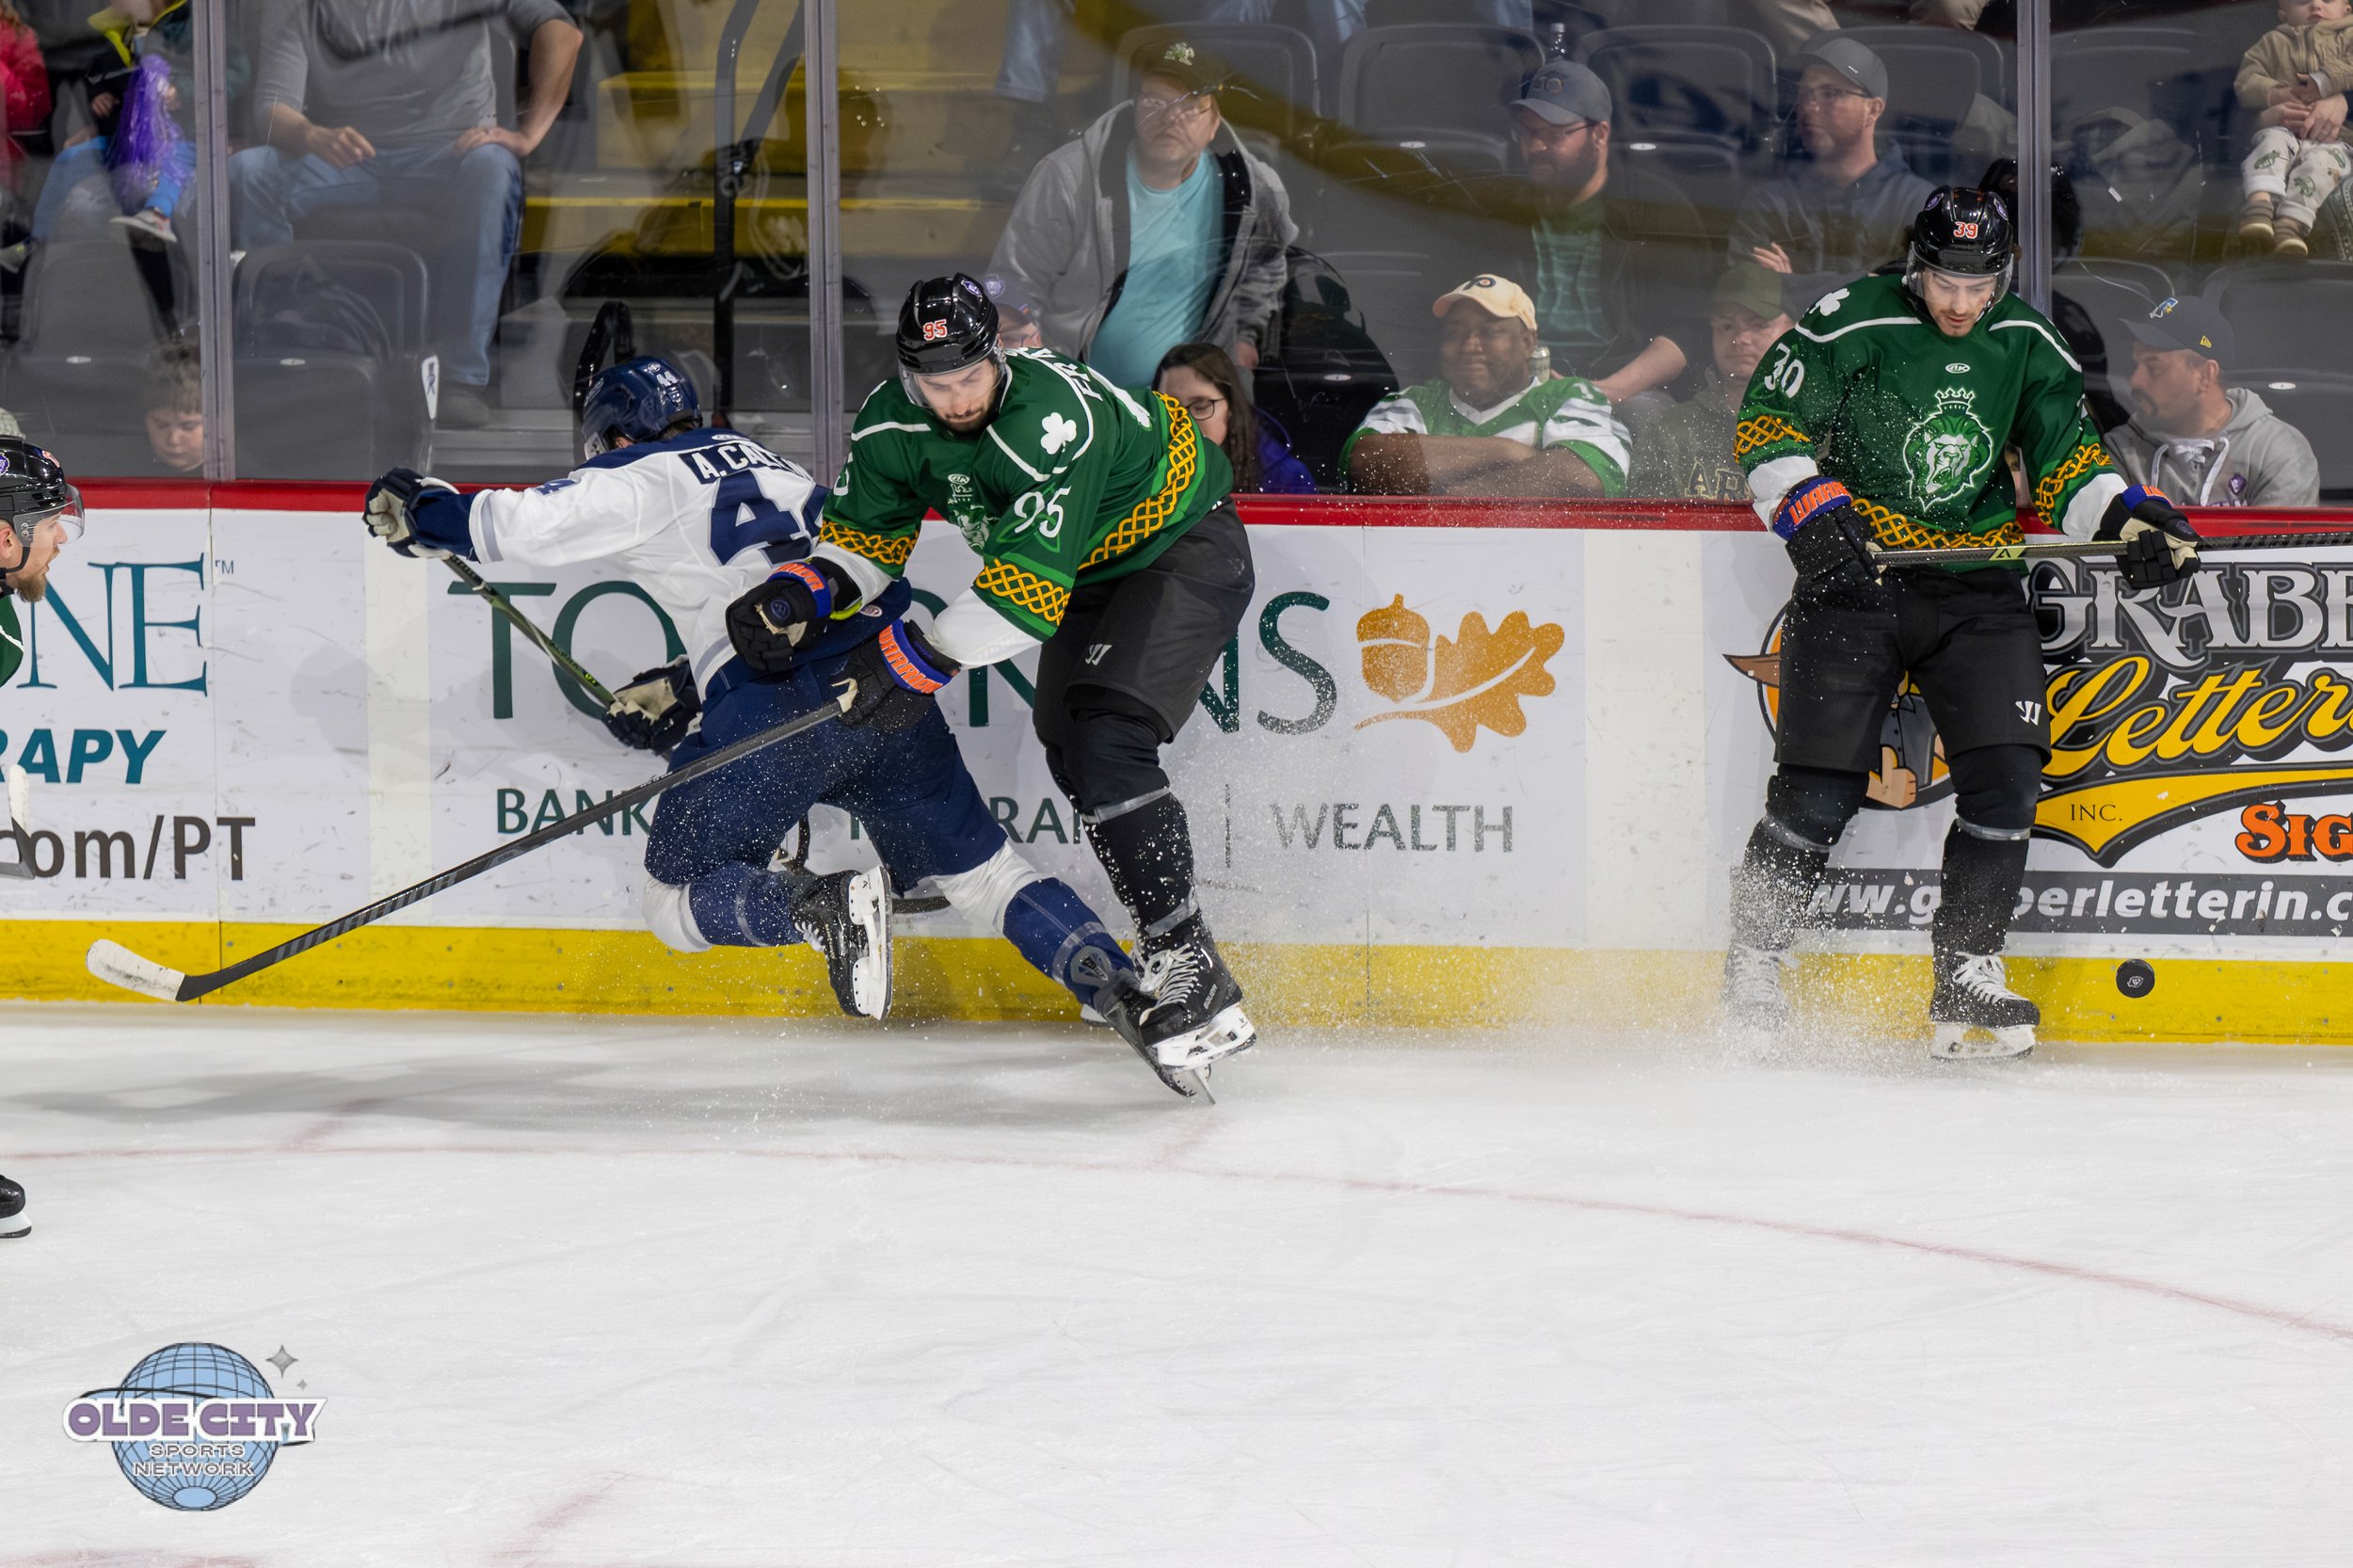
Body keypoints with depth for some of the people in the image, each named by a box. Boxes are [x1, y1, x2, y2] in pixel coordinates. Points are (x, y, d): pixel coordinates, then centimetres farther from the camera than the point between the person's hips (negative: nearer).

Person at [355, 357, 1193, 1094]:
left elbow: (537, 523, -7)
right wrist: (682, 686, 33)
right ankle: (1111, 978, 1)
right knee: (974, 862, 19)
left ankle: (830, 907, -21)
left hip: (783, 703, -6)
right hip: (881, 684, 6)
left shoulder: (644, 480, 7)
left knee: (677, 898, 6)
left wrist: (427, 513, 7)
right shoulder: (757, 461, 29)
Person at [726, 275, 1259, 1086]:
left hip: (1187, 554, -9)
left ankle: (1192, 972, -25)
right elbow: (866, 533, 1)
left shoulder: (1054, 418, -36)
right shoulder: (892, 421, -12)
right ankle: (1165, 945, 29)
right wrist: (801, 590, -18)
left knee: (1107, 744, -24)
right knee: (1068, 751, 12)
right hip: (1094, 571, 9)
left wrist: (925, 655, -38)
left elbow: (1030, 580, -39)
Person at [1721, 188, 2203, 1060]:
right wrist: (1814, 510, -19)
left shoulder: (2024, 347, 4)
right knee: (1819, 789, -6)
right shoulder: (1850, 326, -9)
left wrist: (2128, 517, -9)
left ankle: (1966, 982, 1)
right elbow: (1766, 425, -5)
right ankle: (1750, 968, 9)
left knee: (2006, 775, -8)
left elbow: (2065, 454, 8)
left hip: (1976, 592, 4)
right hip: (1855, 573, -4)